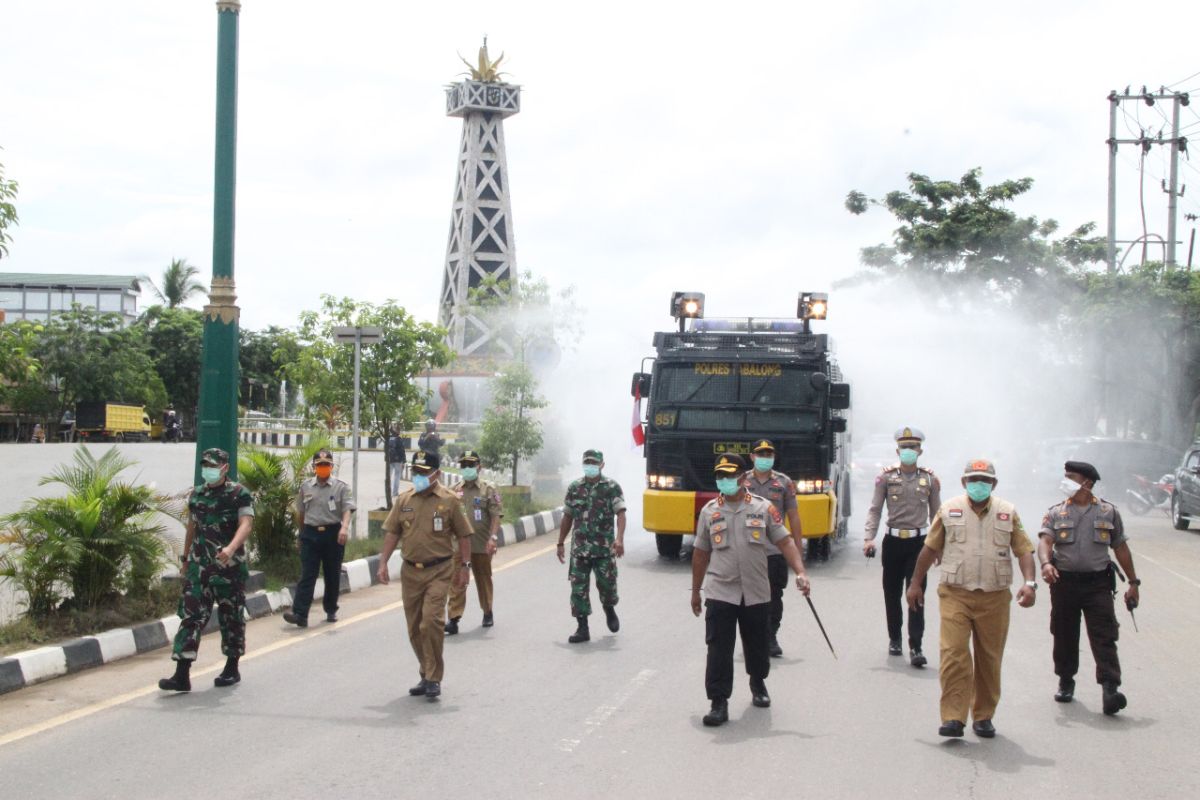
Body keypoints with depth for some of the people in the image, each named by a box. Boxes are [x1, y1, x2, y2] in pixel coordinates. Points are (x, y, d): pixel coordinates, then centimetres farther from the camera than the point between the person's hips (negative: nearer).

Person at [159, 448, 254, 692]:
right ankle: (182, 674, -7)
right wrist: (185, 560, 22)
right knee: (190, 616, -4)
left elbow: (246, 524, -19)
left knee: (231, 618, 7)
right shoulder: (196, 494, 11)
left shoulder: (239, 494, -6)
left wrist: (231, 548, -37)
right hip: (199, 566, 5)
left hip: (230, 566, -4)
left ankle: (232, 669, 22)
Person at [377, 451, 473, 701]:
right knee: (414, 628, 9)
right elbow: (392, 532, 11)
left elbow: (463, 535, 3)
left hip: (439, 571, -5)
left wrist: (464, 567, -1)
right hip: (410, 571, 5)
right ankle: (427, 675, 24)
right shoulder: (404, 500, 8)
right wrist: (383, 562, 2)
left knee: (431, 620, -18)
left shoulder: (449, 500, -2)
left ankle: (433, 678, -9)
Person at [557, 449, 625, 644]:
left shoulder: (612, 487, -3)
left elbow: (620, 514, -13)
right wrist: (561, 543, 12)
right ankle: (582, 629, 4)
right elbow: (567, 517, 14)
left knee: (607, 584, 6)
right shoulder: (574, 487, 8)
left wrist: (619, 538, -27)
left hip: (604, 548, -2)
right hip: (579, 548, 3)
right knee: (579, 588, -2)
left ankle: (609, 610, 37)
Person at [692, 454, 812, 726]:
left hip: (757, 593, 1)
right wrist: (695, 591, 15)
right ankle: (719, 704, -5)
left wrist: (800, 572, -14)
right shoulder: (709, 511, 5)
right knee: (719, 650, -9)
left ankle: (758, 684, 42)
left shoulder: (763, 508, 2)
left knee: (758, 645, 15)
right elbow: (700, 553, 12)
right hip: (720, 592, -1)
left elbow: (785, 542, 0)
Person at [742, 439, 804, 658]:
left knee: (775, 597, 3)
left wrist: (798, 545, 4)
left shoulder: (784, 483, 5)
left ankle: (771, 637, 12)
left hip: (776, 551, 0)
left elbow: (793, 516, 7)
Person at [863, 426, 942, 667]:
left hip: (919, 542, -1)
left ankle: (915, 648, -10)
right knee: (892, 594, 9)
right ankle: (894, 639, 26)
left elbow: (936, 513, 10)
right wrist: (869, 538, -12)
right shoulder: (886, 477, 2)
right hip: (893, 541, 1)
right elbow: (875, 510, 1)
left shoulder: (930, 479, 4)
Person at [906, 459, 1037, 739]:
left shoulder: (1007, 513, 7)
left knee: (990, 658, 8)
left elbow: (1024, 550, 5)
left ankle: (983, 717, 20)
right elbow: (930, 548, 13)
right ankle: (953, 718, -13)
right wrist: (916, 583, 14)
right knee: (953, 654, -13)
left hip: (994, 597, 2)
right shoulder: (949, 510, 5)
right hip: (955, 594, -1)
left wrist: (1030, 583, -11)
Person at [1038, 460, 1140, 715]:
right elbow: (1045, 541, -9)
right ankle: (1065, 682, 27)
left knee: (1104, 637, -10)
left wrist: (1133, 582, 12)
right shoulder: (1056, 513, 7)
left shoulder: (1108, 512, 8)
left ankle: (1110, 689, -17)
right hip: (1064, 582, 1)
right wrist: (1046, 563, -30)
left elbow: (1121, 548, 13)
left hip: (1098, 582, -1)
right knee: (1064, 636, 10)